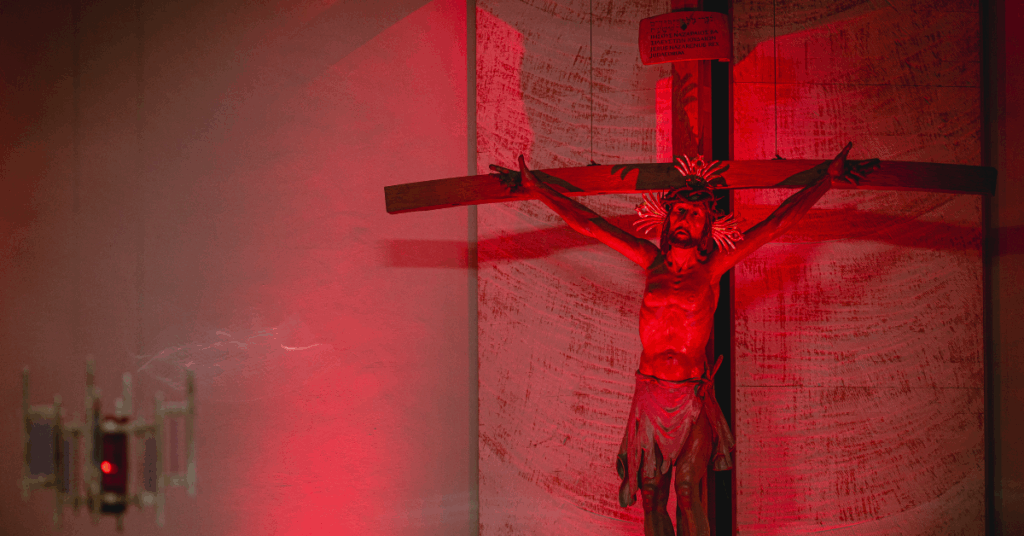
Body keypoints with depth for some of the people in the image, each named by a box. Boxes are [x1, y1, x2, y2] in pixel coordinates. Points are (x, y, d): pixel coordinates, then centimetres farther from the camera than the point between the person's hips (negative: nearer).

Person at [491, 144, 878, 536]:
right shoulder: (652, 261, 6)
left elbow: (775, 225, -3)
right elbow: (588, 223, 9)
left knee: (687, 495, -9)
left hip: (693, 398, -3)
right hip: (650, 395, 3)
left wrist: (828, 179, -5)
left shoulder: (711, 268, -1)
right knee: (651, 498, 2)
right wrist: (535, 188, 13)